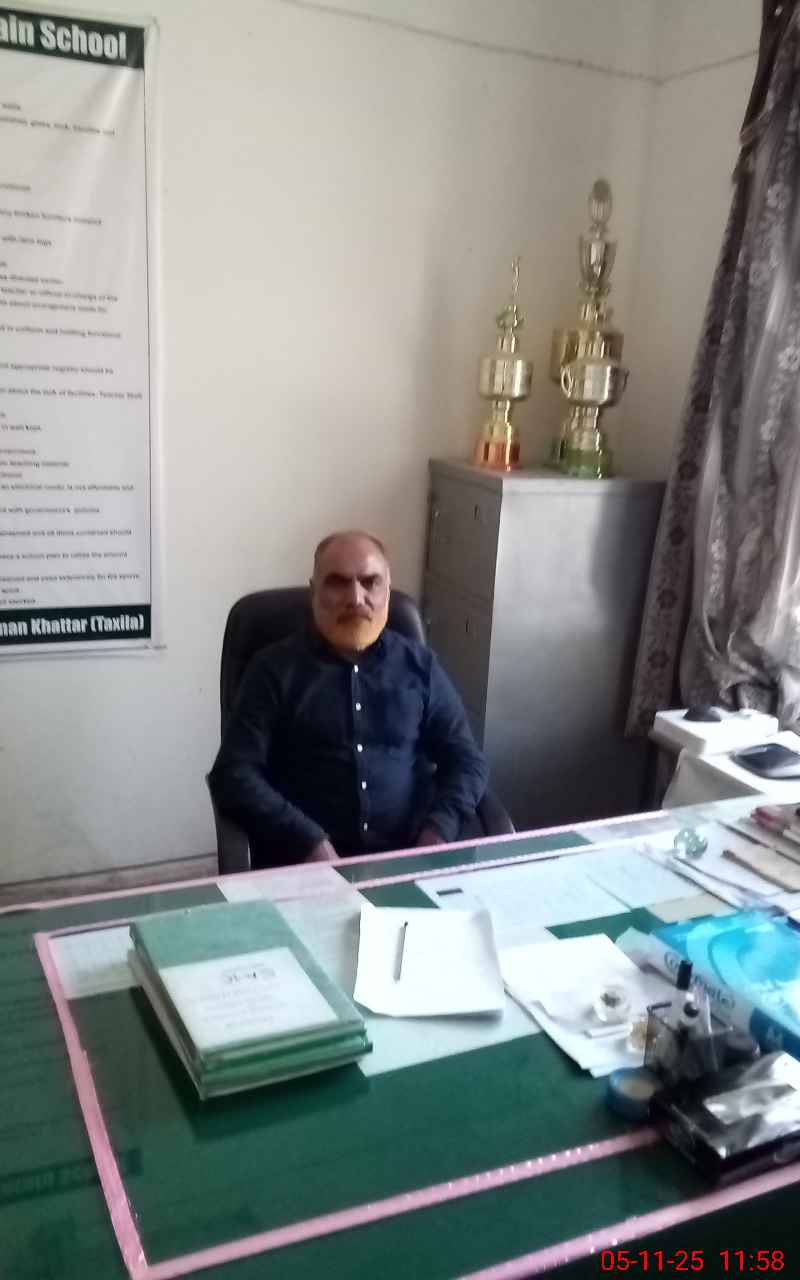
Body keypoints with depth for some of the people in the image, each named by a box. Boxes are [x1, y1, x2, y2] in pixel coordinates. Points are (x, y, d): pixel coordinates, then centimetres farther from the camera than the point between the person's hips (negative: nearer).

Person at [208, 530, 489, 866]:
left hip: (407, 856, 2)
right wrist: (309, 843, -14)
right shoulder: (276, 667, 5)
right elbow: (234, 774, -2)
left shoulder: (419, 665, 13)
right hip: (303, 861, -2)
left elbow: (467, 761, 13)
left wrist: (438, 833, -6)